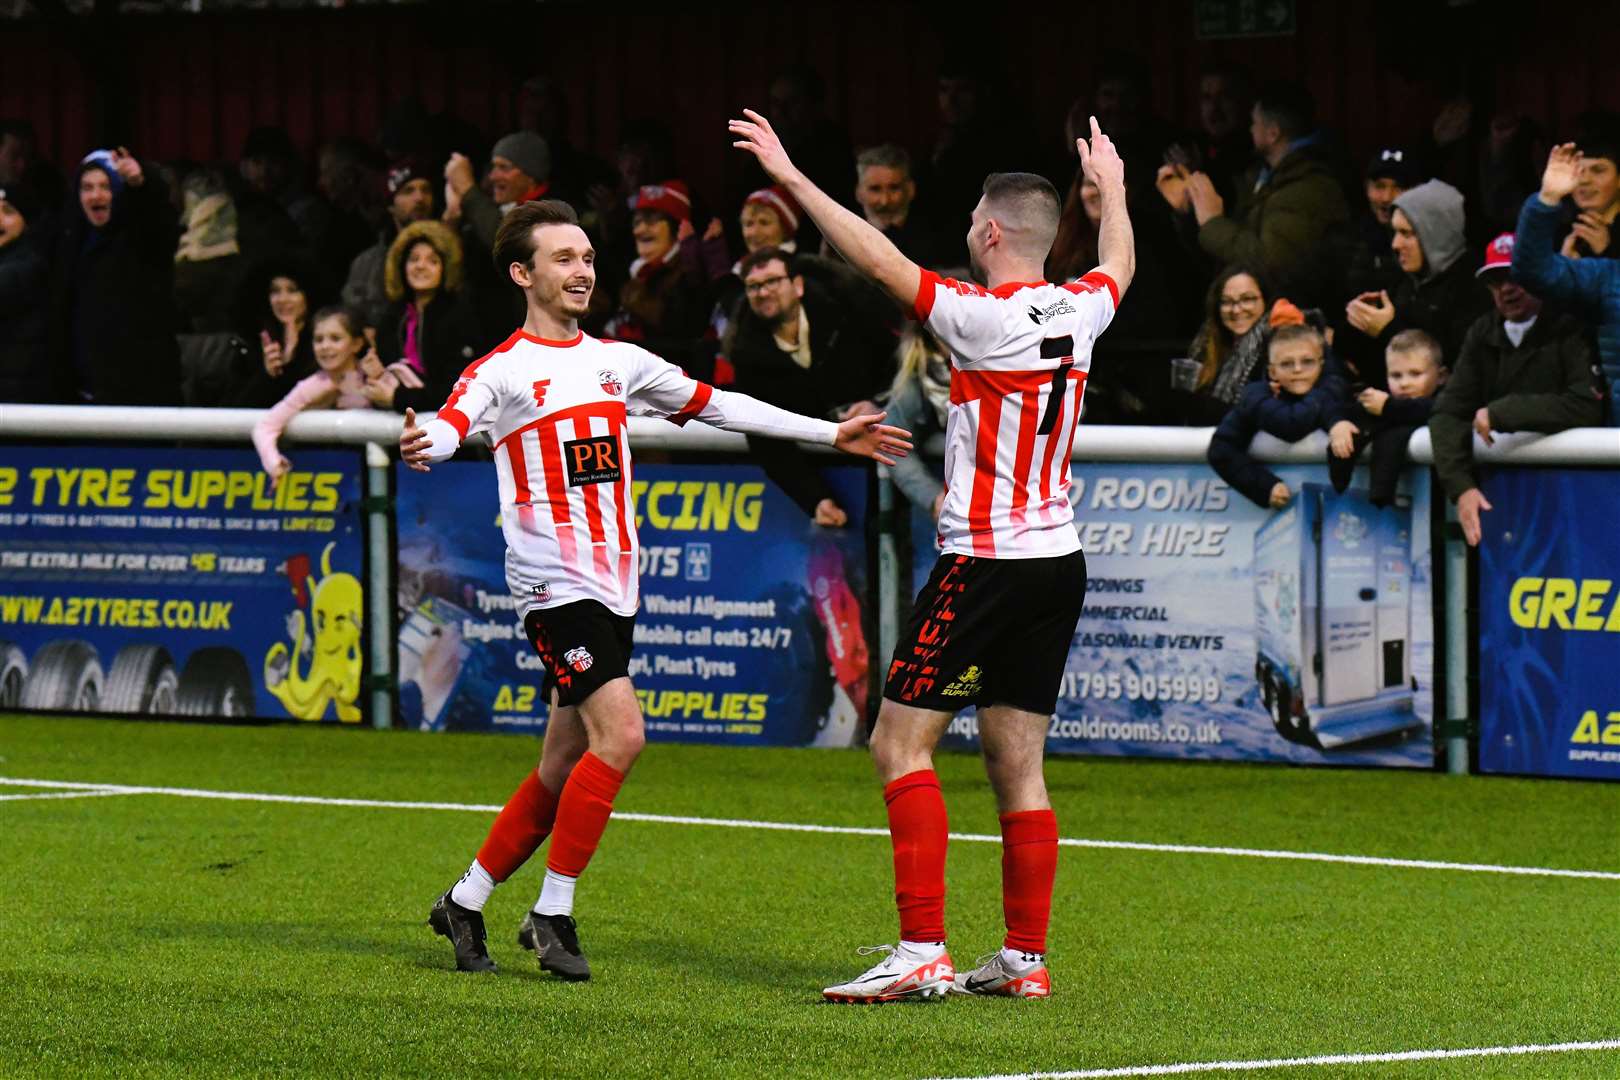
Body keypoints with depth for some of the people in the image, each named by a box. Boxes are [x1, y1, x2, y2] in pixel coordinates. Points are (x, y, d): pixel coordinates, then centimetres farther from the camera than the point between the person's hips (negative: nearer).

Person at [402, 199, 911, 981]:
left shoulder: (618, 362, 16)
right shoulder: (503, 370, -4)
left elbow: (715, 406, 24)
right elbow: (451, 424, -23)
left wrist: (831, 434, 24)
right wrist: (421, 445, -48)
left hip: (614, 586, 7)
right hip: (555, 584, -7)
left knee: (564, 767, 8)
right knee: (620, 734, -20)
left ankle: (464, 904, 20)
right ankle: (553, 914, -11)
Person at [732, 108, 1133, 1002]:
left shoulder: (982, 317, -15)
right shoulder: (1079, 312, 5)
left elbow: (879, 260, -15)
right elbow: (1119, 264, 28)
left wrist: (791, 176, -8)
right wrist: (1112, 186, 46)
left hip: (985, 561, -8)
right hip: (1059, 558, 8)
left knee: (901, 743, -5)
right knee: (1017, 765, 11)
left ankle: (922, 951, -13)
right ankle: (1025, 956, 11)